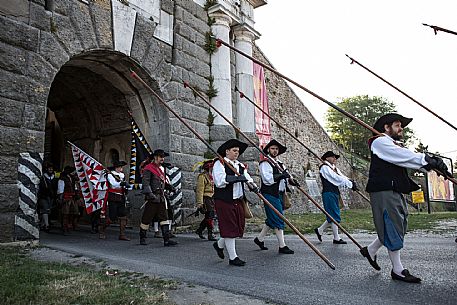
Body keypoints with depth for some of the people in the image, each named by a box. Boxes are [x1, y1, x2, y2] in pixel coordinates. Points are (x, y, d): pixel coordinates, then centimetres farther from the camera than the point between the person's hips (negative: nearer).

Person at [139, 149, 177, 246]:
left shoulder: (161, 168, 19)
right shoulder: (148, 169, -7)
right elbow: (145, 184, -15)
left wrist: (169, 186, 8)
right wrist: (150, 195, -26)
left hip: (161, 198, 7)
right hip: (152, 199, -7)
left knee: (164, 218, 0)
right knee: (146, 219, 4)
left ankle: (166, 240, -1)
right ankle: (142, 238, 22)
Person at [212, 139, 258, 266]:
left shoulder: (240, 165, 16)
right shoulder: (219, 164, -7)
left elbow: (247, 177, 8)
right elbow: (220, 181, -20)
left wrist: (253, 185, -13)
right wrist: (237, 178, -25)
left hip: (238, 201, 8)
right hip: (224, 201, -7)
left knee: (239, 227, 12)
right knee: (229, 228, -1)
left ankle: (219, 244, 36)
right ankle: (233, 257, 12)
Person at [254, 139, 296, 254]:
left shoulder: (279, 164, 19)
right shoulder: (265, 163, -8)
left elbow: (285, 177, 23)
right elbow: (267, 179, -20)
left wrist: (291, 180, 3)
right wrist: (281, 176, -22)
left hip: (279, 194, 9)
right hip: (270, 194, -9)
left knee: (272, 219, 15)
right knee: (278, 220, -6)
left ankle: (259, 238, 29)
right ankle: (282, 246, 1)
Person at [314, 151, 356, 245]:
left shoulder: (334, 168, 21)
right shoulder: (324, 167, -8)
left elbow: (342, 177, 7)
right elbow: (336, 178, -17)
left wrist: (351, 182, -14)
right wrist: (350, 184, -19)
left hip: (335, 193, 9)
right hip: (328, 193, -9)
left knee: (332, 216, 12)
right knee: (335, 216, -5)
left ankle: (319, 230, 24)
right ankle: (336, 238, 4)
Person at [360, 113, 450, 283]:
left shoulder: (396, 146, 24)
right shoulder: (380, 142, -5)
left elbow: (408, 160, 7)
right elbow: (406, 157, -20)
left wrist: (432, 163, -9)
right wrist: (428, 160, -20)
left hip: (396, 191, 10)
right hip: (384, 191, -10)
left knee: (398, 227, 12)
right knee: (392, 228, -5)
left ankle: (370, 250, 27)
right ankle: (398, 270, 5)